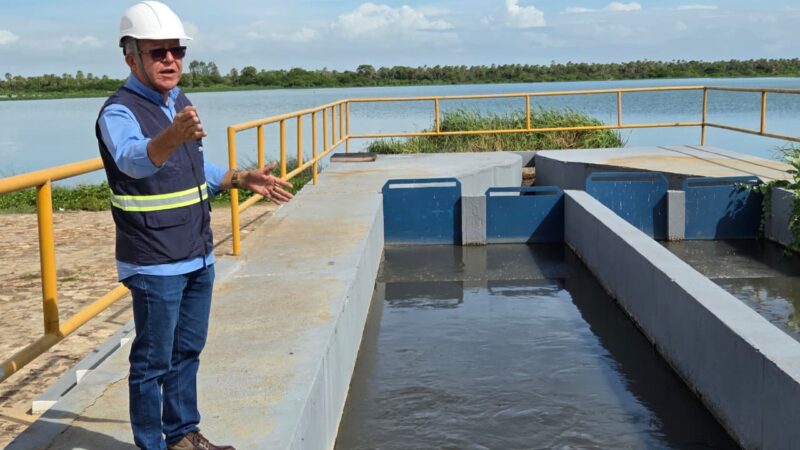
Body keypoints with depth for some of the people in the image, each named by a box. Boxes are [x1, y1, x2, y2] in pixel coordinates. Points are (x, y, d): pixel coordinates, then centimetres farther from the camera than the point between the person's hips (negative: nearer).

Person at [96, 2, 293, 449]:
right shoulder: (119, 112, -16)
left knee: (187, 352, 18)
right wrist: (173, 136, -58)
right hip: (155, 265, -8)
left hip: (199, 258, 8)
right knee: (153, 361, 2)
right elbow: (134, 159, -39)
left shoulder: (180, 104, 10)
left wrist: (244, 178, 15)